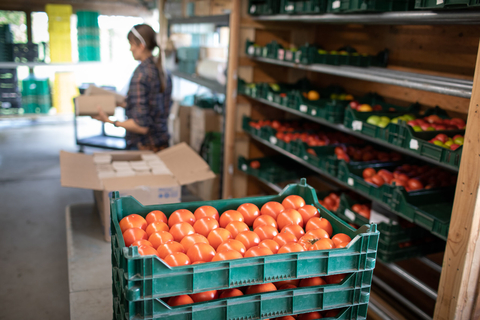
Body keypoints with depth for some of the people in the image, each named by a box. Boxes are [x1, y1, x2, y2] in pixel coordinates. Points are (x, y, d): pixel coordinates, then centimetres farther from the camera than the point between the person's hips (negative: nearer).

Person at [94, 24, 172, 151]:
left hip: (145, 146, -8)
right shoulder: (163, 72, 7)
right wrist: (125, 105, 24)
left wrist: (109, 121, -14)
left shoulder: (140, 75, -18)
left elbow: (141, 126, -21)